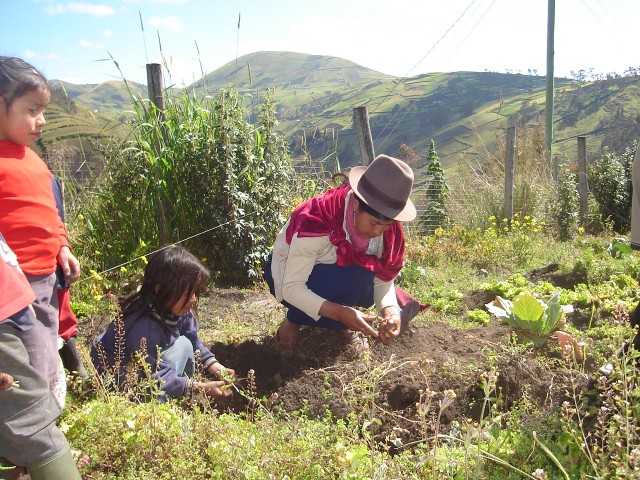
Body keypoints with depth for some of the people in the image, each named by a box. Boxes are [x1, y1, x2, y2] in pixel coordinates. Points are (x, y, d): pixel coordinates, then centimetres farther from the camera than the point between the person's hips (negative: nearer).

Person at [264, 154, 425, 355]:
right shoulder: (315, 223, -36)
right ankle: (292, 323, -10)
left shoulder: (387, 227, -18)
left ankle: (343, 327, 7)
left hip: (342, 274, 5)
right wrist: (341, 312, -44)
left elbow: (384, 279, -10)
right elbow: (291, 287, -33)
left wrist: (390, 311, -31)